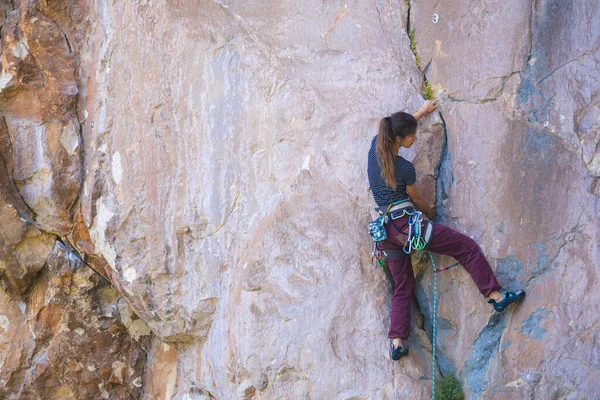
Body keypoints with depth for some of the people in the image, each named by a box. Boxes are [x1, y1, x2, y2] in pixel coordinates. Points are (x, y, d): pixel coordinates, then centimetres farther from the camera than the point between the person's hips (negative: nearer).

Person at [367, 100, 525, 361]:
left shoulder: (375, 147, 2)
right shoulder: (404, 167, -14)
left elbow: (396, 127, 25)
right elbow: (417, 199, 4)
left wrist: (422, 112, 37)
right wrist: (430, 213, 25)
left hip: (386, 230, 7)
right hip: (406, 224, -7)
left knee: (402, 287, 15)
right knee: (467, 247, 2)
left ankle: (397, 342, 4)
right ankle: (496, 296, 0)